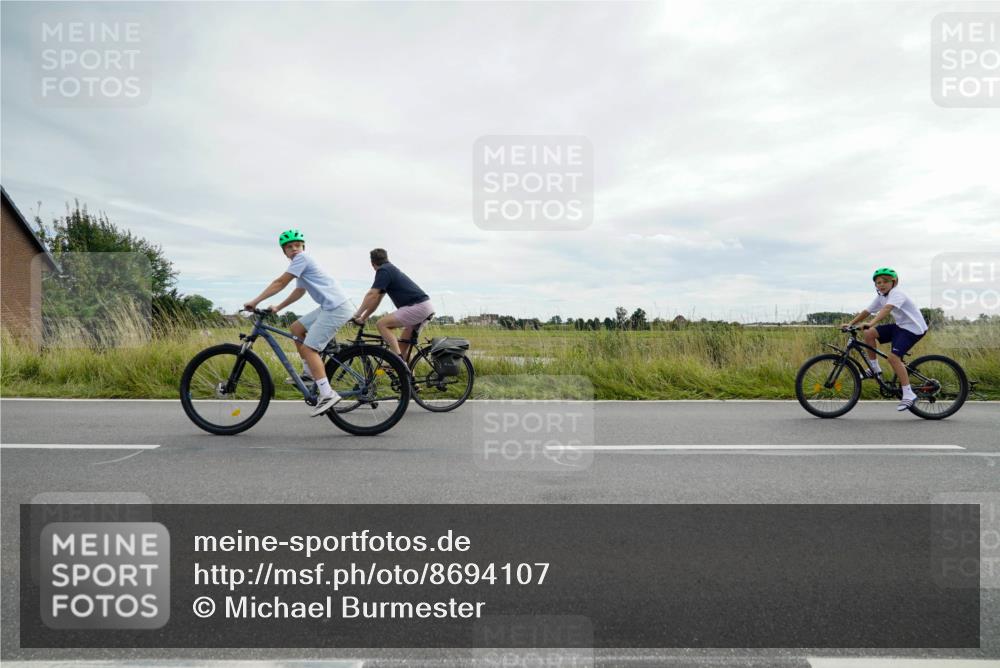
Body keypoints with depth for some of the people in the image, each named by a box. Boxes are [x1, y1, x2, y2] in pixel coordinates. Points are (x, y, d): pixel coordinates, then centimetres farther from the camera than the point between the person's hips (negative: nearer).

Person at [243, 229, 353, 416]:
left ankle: (327, 394, -16)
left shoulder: (302, 258, -6)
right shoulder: (302, 263, 23)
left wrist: (255, 301, -7)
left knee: (308, 348, -12)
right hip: (329, 307, 10)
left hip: (336, 308, -10)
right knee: (296, 328, 18)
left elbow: (280, 283, -10)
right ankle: (309, 372, 22)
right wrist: (277, 308, 20)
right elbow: (299, 292, 27)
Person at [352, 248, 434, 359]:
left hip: (417, 307, -10)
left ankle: (398, 358, -18)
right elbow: (376, 300, 24)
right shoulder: (391, 269, 23)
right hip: (425, 306, 10)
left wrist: (357, 315, -8)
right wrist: (363, 318, 23)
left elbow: (372, 295, -14)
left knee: (381, 324, -11)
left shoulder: (383, 271, -5)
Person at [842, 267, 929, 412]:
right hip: (900, 326, 8)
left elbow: (887, 309, -38)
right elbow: (866, 312, 5)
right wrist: (850, 323, -6)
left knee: (893, 356, -23)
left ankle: (908, 394, -16)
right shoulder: (880, 297, 6)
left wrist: (871, 323, -52)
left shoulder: (896, 294, -20)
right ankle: (874, 368, 9)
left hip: (913, 328, -8)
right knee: (868, 334, -5)